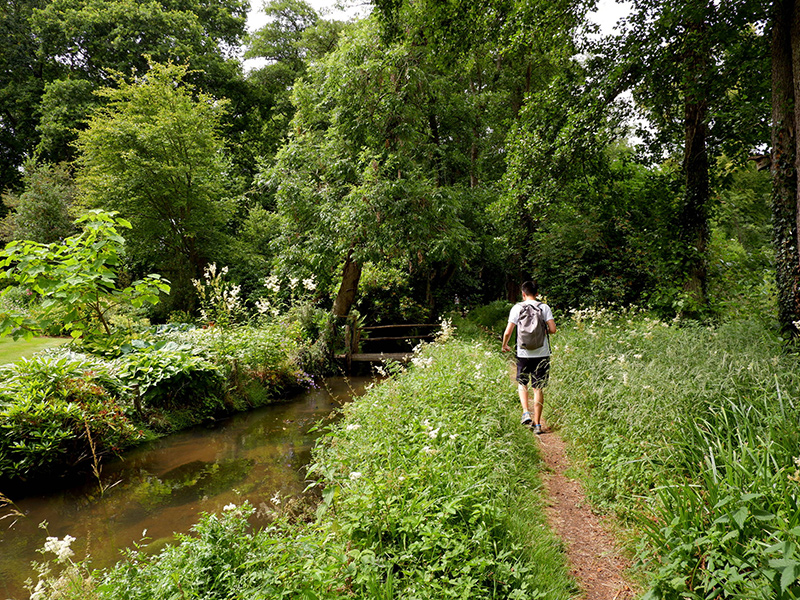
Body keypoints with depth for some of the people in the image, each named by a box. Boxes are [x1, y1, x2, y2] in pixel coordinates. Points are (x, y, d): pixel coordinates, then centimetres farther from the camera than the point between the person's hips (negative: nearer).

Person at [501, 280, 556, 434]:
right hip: (542, 354, 1)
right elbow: (553, 329, -7)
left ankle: (526, 412, 3)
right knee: (538, 388, 7)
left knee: (522, 383, 21)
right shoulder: (544, 307, 0)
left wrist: (504, 345, 12)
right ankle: (537, 424, 10)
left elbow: (508, 332, -7)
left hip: (523, 354, -1)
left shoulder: (517, 308, -2)